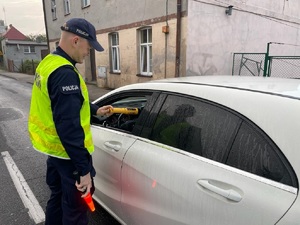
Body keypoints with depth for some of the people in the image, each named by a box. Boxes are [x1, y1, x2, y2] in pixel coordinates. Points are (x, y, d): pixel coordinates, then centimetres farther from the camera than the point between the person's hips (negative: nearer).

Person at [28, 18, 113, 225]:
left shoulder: (48, 63, 7)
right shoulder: (65, 74, -26)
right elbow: (69, 127, -30)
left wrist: (95, 110, 18)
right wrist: (84, 169, -26)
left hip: (53, 147, 10)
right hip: (69, 153, -10)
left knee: (58, 196, 26)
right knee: (75, 207, 8)